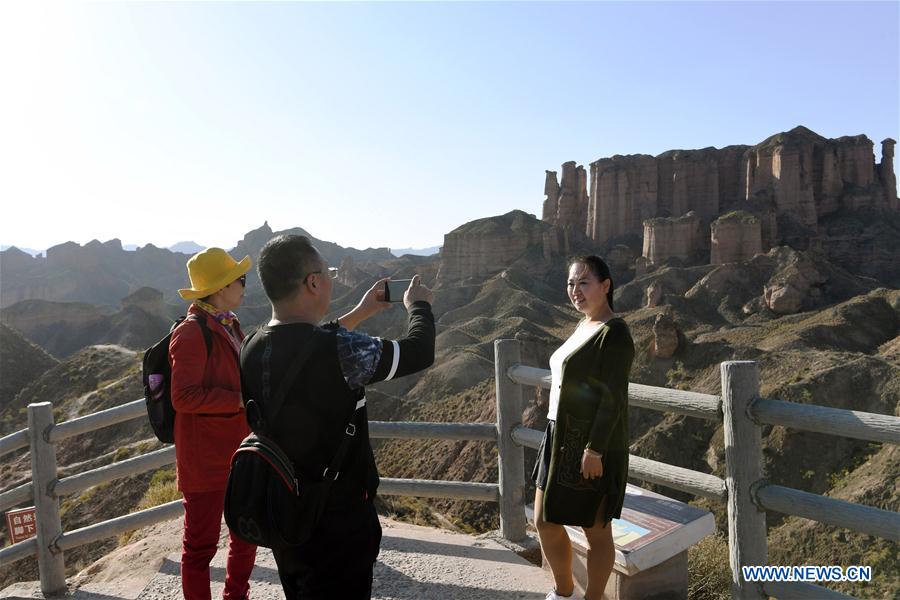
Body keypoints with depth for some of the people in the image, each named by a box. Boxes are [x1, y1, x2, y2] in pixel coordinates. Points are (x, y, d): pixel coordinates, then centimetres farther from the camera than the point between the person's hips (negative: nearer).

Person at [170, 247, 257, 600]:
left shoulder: (229, 326, 11)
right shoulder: (192, 333, -18)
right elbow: (183, 396, -24)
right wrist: (240, 400, -23)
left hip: (240, 452, 9)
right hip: (205, 458, -9)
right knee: (201, 544, 6)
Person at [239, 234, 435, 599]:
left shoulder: (253, 347, -6)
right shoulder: (339, 349, -28)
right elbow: (419, 353, -15)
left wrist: (359, 313, 19)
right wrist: (419, 305, 4)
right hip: (339, 521, -7)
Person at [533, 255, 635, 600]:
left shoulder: (613, 332, -15)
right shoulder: (583, 326, 12)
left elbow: (613, 399, -19)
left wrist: (595, 450, -22)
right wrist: (556, 436, 19)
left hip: (592, 447, -9)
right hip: (560, 439, 10)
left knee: (595, 529, 8)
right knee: (544, 522, 17)